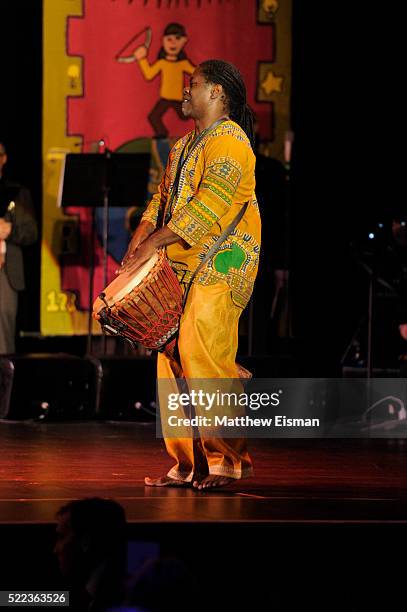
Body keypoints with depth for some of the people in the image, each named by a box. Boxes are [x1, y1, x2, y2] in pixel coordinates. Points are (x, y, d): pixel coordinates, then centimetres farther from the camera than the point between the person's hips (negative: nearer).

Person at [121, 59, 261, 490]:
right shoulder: (183, 146, 21)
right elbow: (163, 196, 19)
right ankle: (188, 464, 7)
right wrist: (143, 233, 0)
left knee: (202, 358, -16)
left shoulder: (229, 140, -9)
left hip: (220, 266, -9)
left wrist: (156, 242, -20)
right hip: (181, 268, 9)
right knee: (173, 360, 3)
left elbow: (209, 205, -19)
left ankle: (228, 459, -9)